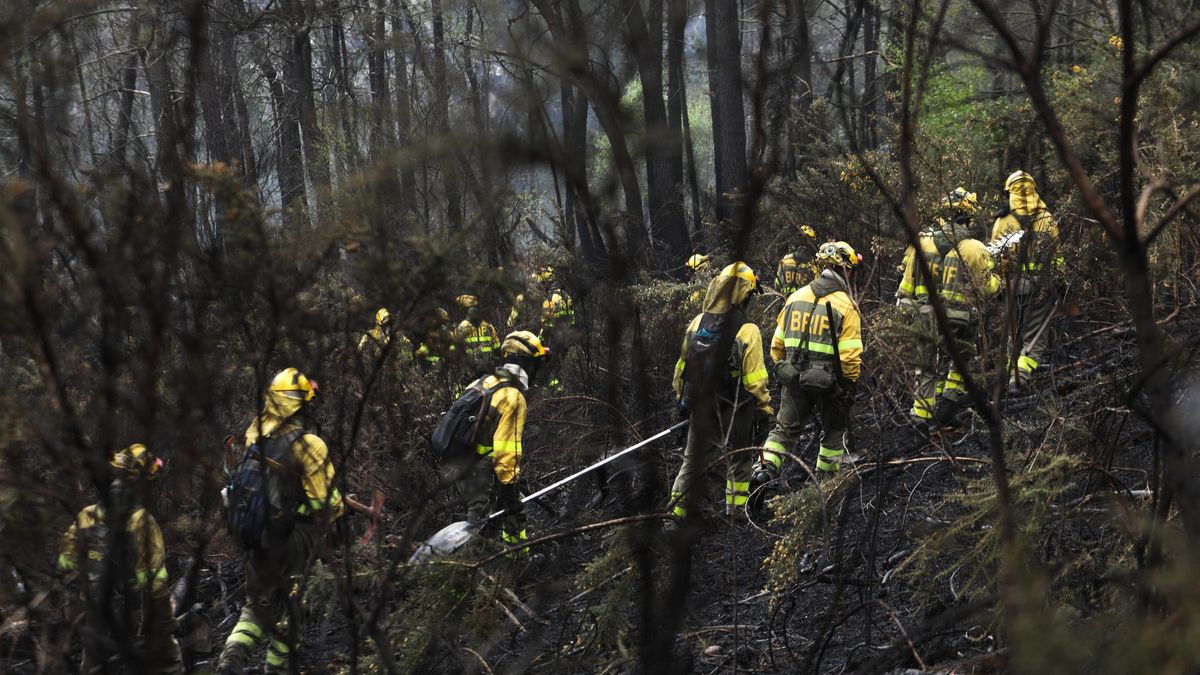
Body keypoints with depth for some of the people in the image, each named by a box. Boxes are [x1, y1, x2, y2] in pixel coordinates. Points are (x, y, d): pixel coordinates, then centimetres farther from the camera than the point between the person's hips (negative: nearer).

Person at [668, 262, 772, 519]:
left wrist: (682, 397, 18)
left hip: (700, 408, 4)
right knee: (740, 461, 14)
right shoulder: (747, 331, -19)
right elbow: (755, 378, -17)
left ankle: (677, 512, 16)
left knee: (694, 461, 16)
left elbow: (681, 367, 5)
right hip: (735, 410, -4)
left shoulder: (697, 324, -4)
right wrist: (763, 404, -2)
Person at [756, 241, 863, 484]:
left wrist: (781, 368, 22)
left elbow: (777, 344, 9)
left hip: (794, 376, 4)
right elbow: (850, 355, -15)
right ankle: (826, 477, 24)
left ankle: (765, 468, -5)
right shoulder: (845, 305, -12)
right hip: (829, 380, -4)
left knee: (785, 428, 13)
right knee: (835, 430, 18)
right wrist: (850, 385, -3)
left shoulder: (796, 298, 4)